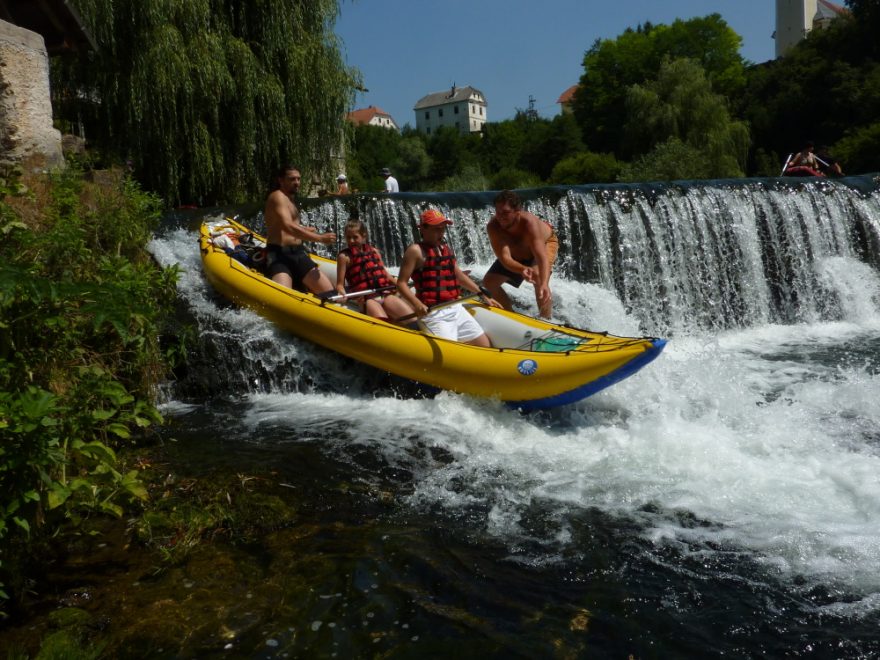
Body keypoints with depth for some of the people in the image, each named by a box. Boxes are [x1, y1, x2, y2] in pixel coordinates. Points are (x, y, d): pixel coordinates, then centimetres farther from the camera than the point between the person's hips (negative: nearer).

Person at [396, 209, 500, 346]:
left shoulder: (446, 249, 18)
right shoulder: (416, 250, -4)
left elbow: (460, 276, 27)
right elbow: (401, 283, -9)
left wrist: (484, 295, 25)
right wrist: (416, 304, -25)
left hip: (457, 309, 8)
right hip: (434, 314, -8)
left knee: (485, 346, 6)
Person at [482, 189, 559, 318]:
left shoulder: (529, 222, -43)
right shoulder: (493, 227, -34)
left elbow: (541, 257, -51)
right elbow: (504, 258, -40)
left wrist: (544, 284, -68)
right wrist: (522, 269, -62)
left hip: (545, 243, -4)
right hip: (517, 252, 5)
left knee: (539, 280, -32)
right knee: (489, 282, 0)